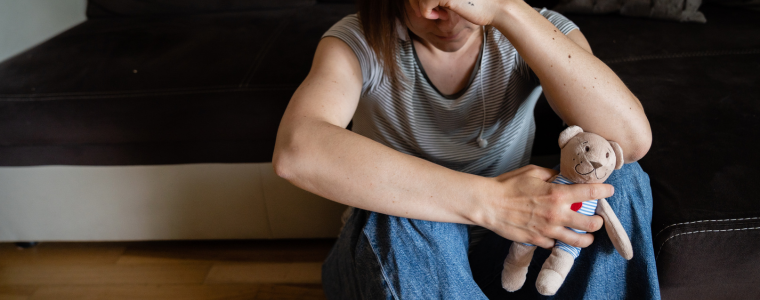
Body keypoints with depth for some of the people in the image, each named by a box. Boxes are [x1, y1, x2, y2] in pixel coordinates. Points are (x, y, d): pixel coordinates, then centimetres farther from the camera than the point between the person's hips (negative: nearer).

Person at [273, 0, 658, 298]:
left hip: (502, 250, 2)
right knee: (406, 218, -35)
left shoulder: (537, 32, -11)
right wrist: (486, 201, -41)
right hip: (390, 251, -1)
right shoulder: (360, 41, -16)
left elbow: (630, 140, -29)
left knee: (620, 178, -22)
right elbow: (295, 151, -38)